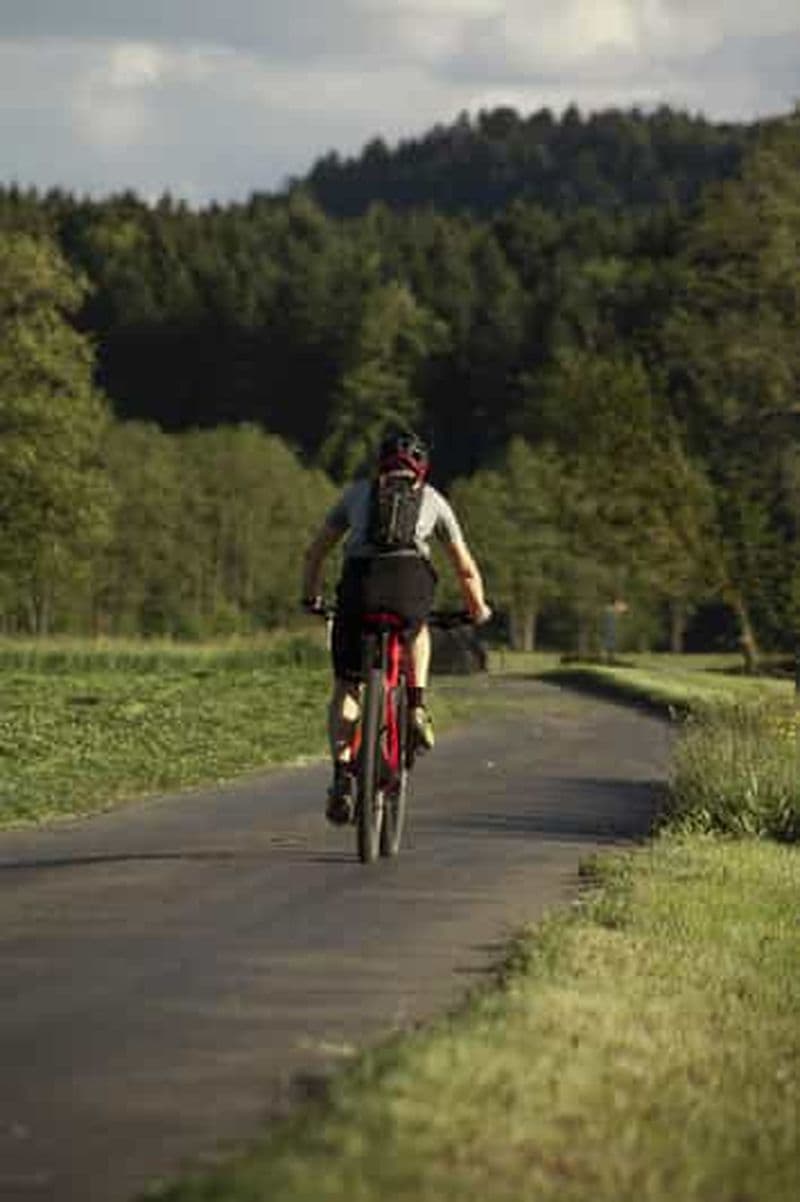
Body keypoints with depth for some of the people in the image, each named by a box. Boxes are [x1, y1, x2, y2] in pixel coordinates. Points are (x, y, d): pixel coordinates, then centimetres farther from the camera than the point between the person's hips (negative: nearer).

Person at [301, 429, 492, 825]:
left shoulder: (358, 492, 29)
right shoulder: (432, 499, 28)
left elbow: (315, 552, 32)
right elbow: (466, 568, 32)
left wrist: (310, 598, 46)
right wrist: (478, 608, 48)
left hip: (359, 578, 0)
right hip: (411, 578, 0)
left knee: (346, 688, 12)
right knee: (416, 629, 37)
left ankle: (342, 778, -3)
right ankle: (417, 707, 17)